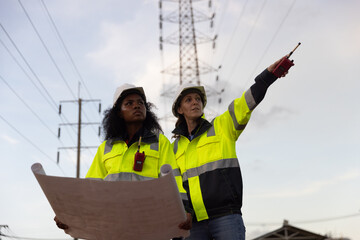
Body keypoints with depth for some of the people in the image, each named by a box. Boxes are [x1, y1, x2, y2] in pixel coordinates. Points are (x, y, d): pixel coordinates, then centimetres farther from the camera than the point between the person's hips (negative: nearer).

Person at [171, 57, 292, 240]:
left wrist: (269, 73, -21)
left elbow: (247, 102, -5)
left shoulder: (222, 127, 10)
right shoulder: (176, 147, 19)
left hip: (226, 217, -3)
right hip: (193, 223, 3)